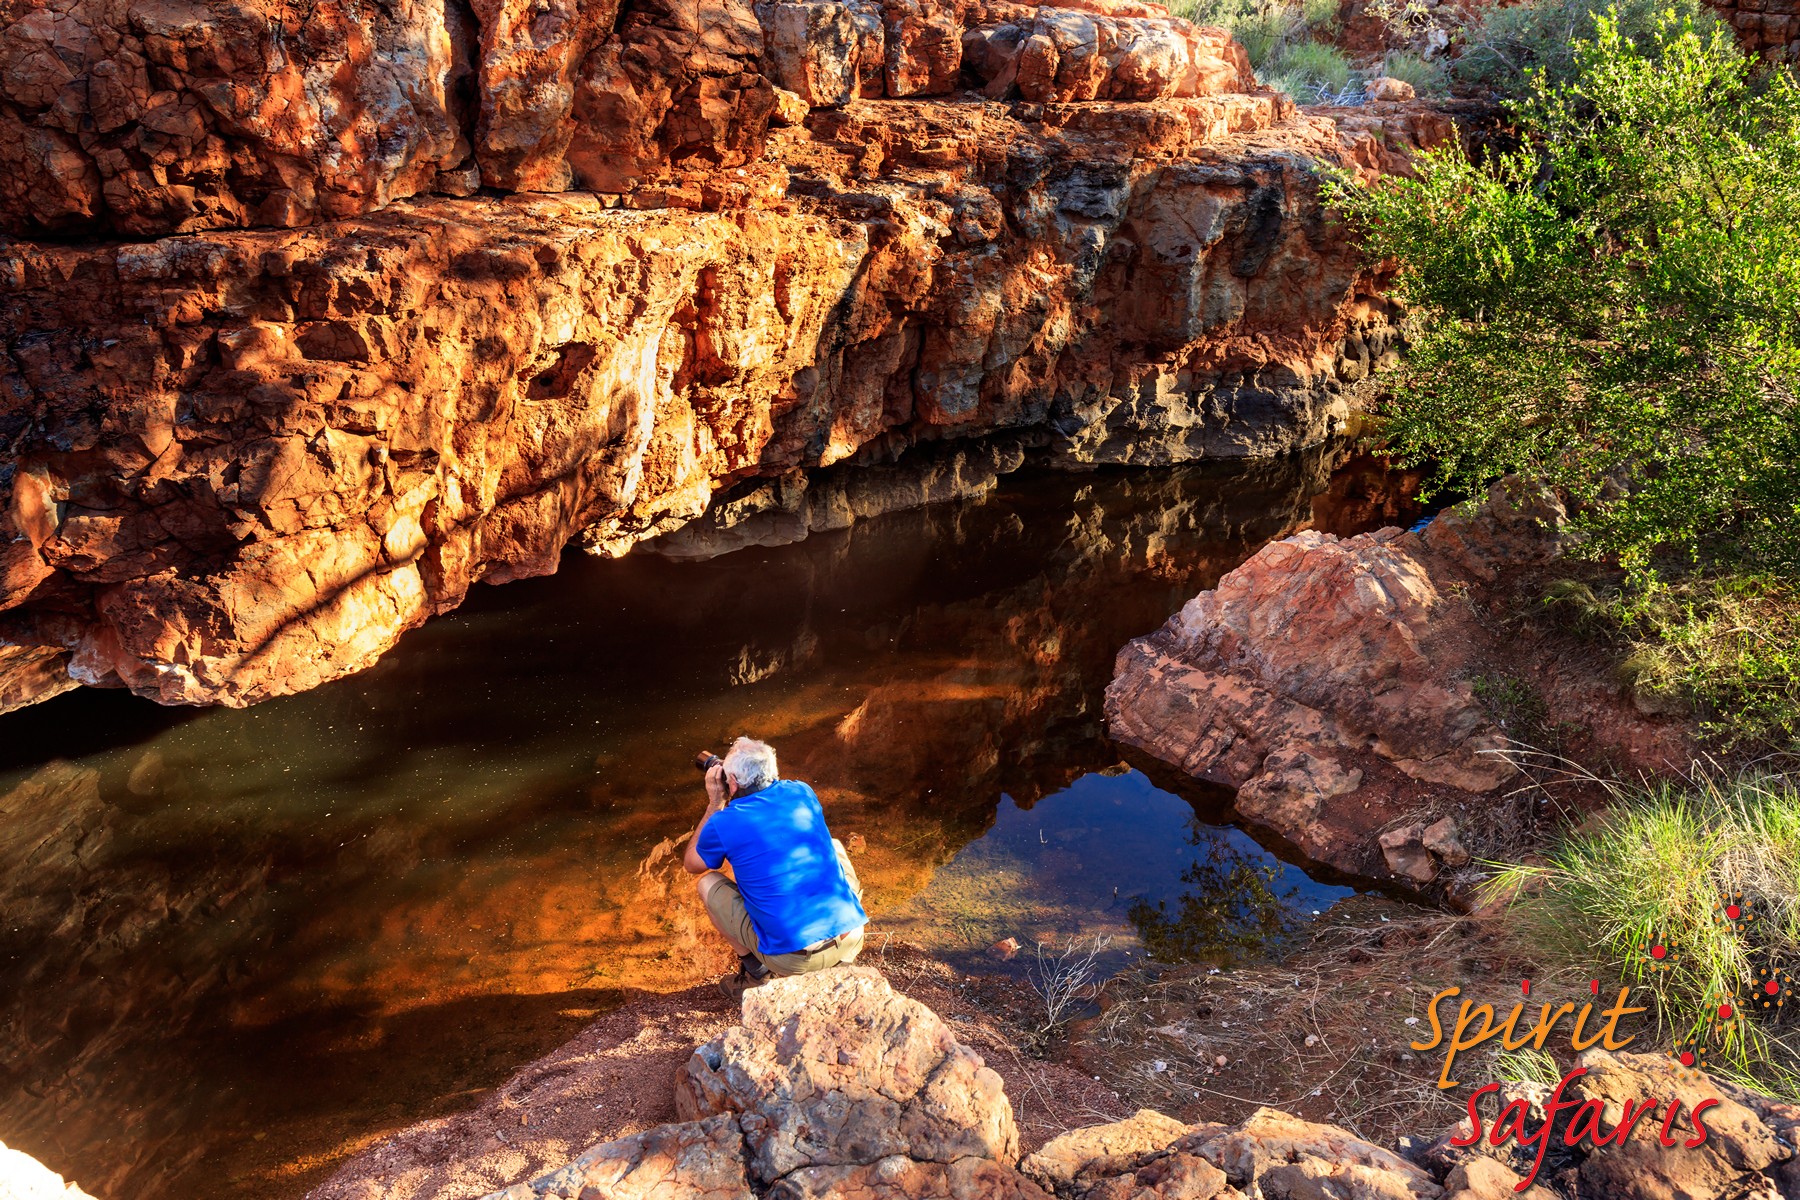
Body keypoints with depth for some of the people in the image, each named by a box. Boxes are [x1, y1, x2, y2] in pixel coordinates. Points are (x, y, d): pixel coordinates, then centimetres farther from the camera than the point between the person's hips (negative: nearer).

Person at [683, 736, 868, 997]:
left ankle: (755, 971, 14)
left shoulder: (723, 823, -4)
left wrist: (715, 804, 21)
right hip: (851, 939, 4)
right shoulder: (801, 792, 7)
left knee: (707, 882, 14)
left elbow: (691, 864, 19)